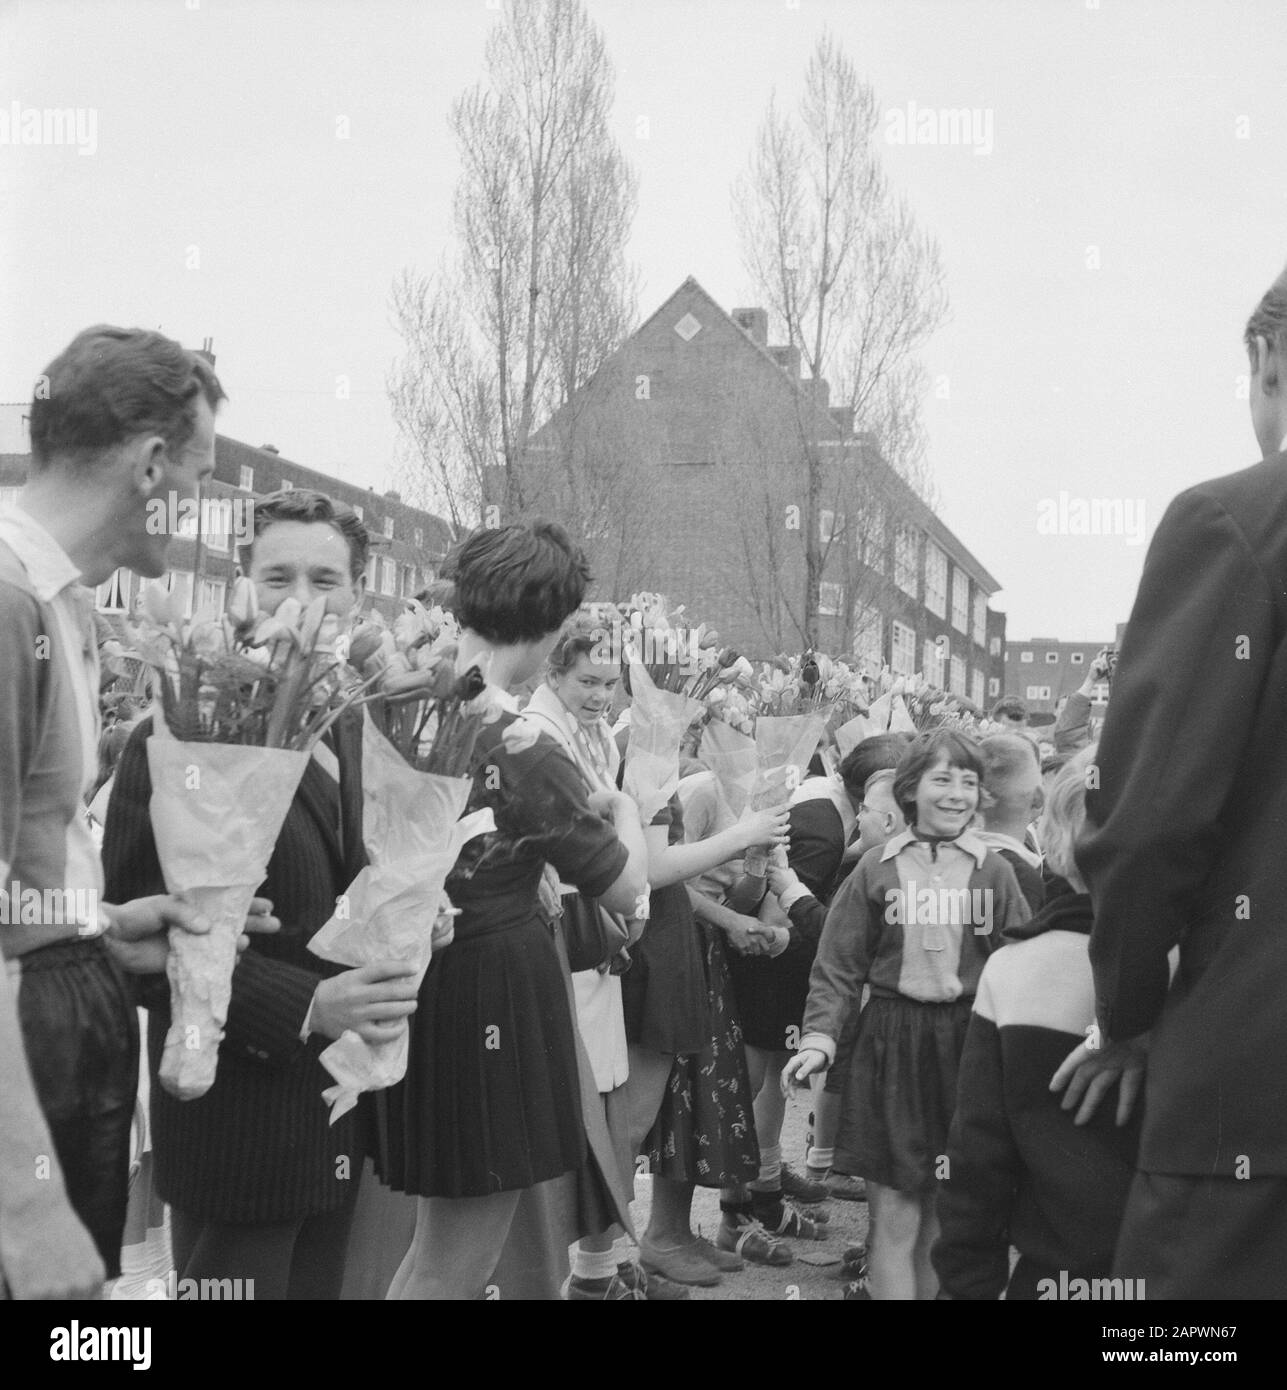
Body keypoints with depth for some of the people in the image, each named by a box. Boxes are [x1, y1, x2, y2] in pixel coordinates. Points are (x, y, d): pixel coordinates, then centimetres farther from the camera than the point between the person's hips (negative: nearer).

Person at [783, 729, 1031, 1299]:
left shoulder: (993, 873, 3)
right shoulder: (876, 870, 0)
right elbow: (838, 966, 0)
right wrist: (819, 1036, -11)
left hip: (968, 1045, 1)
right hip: (891, 1042, -1)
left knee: (942, 1218, 11)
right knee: (894, 1218, 1)